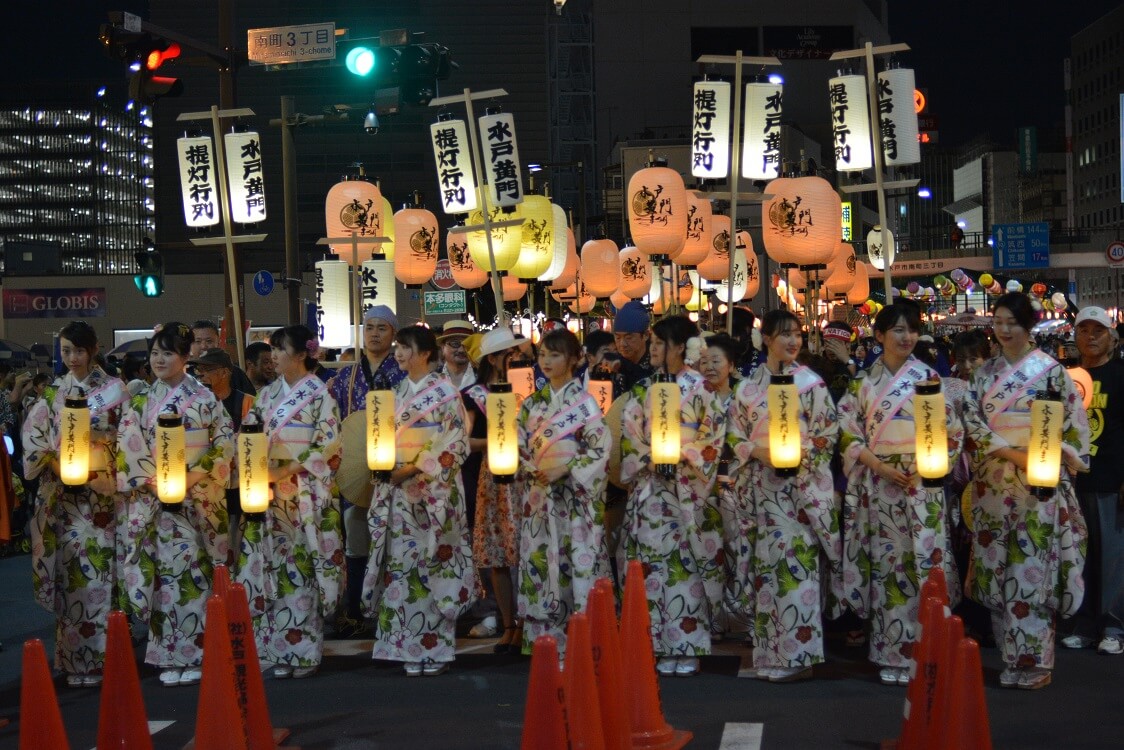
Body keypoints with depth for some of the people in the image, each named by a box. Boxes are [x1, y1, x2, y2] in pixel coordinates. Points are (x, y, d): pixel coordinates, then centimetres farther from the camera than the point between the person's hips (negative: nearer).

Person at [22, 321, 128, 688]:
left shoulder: (113, 389, 3)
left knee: (99, 571, -7)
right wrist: (53, 464, -7)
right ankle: (74, 658, 9)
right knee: (69, 572, 2)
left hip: (101, 495, -3)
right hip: (63, 496, 3)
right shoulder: (53, 393, 13)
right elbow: (34, 436, 9)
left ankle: (101, 657, -3)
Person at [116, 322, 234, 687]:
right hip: (151, 500, 1)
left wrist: (192, 479, -9)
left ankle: (195, 651, 2)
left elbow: (225, 443, 0)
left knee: (193, 568, -4)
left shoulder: (204, 398, 3)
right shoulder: (140, 402, 9)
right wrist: (154, 482, -10)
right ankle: (171, 656, 3)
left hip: (197, 498, -1)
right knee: (165, 571, -3)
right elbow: (128, 448, 3)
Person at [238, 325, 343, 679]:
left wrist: (288, 469, -14)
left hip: (305, 491, -5)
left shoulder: (319, 394, -3)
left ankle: (303, 650, 1)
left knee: (302, 567, -5)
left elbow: (328, 446, -8)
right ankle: (279, 649, 9)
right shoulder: (269, 393, 14)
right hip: (270, 491, 5)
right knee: (273, 566, 3)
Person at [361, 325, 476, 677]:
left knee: (434, 563, -4)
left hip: (434, 489, -6)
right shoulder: (398, 392, 15)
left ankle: (435, 648, 2)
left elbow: (456, 443, -8)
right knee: (402, 564, 3)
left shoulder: (445, 391, -3)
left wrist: (416, 468, -14)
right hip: (398, 490, 6)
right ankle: (411, 648, 9)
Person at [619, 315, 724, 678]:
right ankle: (661, 644, 5)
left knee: (685, 561, -3)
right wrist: (648, 459, -7)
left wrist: (684, 458, -12)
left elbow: (713, 432, -3)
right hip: (650, 484, 3)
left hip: (685, 483, -3)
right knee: (653, 559, 0)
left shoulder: (699, 387, 0)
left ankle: (687, 646, 3)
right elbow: (630, 432, 8)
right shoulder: (643, 388, 11)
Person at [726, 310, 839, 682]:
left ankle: (795, 653, -5)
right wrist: (757, 452, -8)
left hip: (799, 485, -3)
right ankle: (767, 652, 14)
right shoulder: (749, 385, 10)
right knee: (763, 563, 5)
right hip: (759, 485, 3)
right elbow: (735, 433, 10)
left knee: (795, 561, -9)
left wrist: (796, 456, -13)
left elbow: (826, 434, -1)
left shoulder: (810, 382, 1)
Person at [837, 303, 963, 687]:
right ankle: (892, 654, 8)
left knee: (922, 564, -4)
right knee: (886, 565, 1)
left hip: (921, 485, -1)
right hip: (877, 485, 1)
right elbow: (848, 434, 3)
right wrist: (880, 466, -10)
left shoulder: (928, 377, 5)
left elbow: (951, 430, 4)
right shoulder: (862, 382, 7)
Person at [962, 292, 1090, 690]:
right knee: (997, 565, 3)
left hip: (1038, 482, -3)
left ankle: (1031, 659, 0)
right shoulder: (984, 372, 10)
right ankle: (1008, 653, 11)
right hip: (993, 481, 3)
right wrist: (1009, 452, -10)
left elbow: (1072, 420, 0)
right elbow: (972, 419, 2)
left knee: (1032, 568, -5)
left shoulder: (1049, 369, 0)